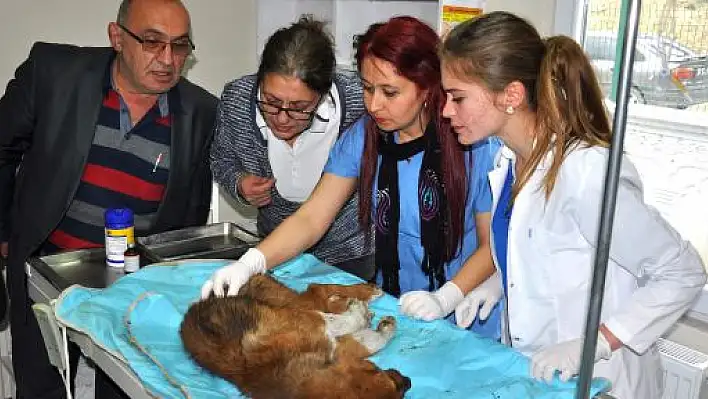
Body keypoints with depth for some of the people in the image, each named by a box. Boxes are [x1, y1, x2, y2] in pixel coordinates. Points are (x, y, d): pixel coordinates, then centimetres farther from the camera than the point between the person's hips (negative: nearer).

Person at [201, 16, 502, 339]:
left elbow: (492, 245, -6)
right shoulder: (362, 137, -1)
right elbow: (311, 218, -4)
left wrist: (445, 299, -20)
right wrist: (249, 263, -19)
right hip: (392, 313, 3)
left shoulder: (476, 146, -13)